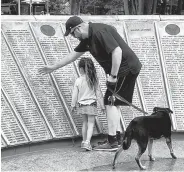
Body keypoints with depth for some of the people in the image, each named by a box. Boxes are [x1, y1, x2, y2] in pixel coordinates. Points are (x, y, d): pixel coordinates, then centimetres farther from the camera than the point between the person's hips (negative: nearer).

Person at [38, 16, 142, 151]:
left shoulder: (99, 32, -21)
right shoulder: (88, 38, 12)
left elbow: (117, 51, -28)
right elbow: (74, 54, 22)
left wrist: (113, 76, -25)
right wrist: (54, 67, 25)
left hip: (125, 68, -10)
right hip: (120, 69, 10)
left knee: (111, 102, -10)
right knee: (114, 103, 14)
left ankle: (112, 142, -10)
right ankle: (118, 137, 20)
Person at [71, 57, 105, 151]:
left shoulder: (78, 81, -7)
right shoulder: (94, 80, -7)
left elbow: (75, 94, -1)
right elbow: (99, 94, -3)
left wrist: (73, 105, 13)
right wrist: (102, 105, 6)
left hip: (82, 105, 2)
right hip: (91, 105, -2)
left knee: (85, 123, 17)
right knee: (90, 124, 0)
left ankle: (84, 141, 25)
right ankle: (87, 142, -15)